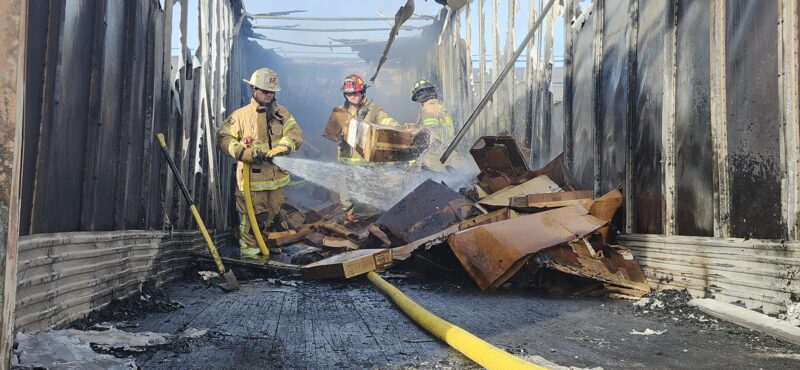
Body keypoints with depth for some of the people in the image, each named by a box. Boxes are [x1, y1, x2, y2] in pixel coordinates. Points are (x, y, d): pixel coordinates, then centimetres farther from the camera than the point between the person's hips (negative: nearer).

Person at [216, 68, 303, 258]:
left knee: (272, 213, 17)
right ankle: (249, 248, 11)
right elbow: (223, 138, -4)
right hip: (253, 176, -5)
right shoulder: (241, 115, -3)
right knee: (253, 214, -3)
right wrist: (246, 152, -18)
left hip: (276, 175, 5)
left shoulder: (281, 112, 8)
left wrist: (281, 148, -23)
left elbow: (295, 133, -4)